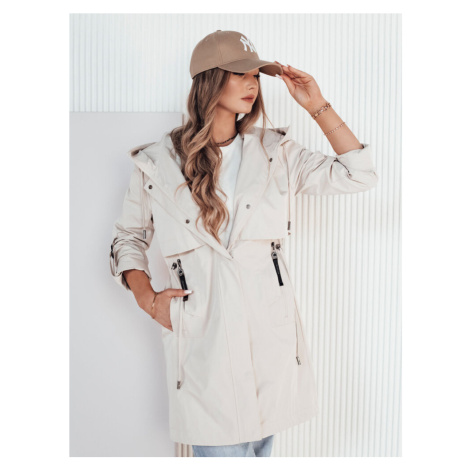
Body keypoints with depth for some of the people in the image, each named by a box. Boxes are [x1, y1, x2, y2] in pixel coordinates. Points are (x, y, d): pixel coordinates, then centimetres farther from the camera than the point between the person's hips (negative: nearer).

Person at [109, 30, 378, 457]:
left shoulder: (276, 152, 7)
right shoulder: (157, 164, 3)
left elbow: (359, 174, 3)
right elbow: (128, 237, 15)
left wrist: (317, 106, 0)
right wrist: (147, 298, 1)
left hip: (269, 327, 2)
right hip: (203, 336, -2)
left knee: (259, 445, 14)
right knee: (221, 448, -1)